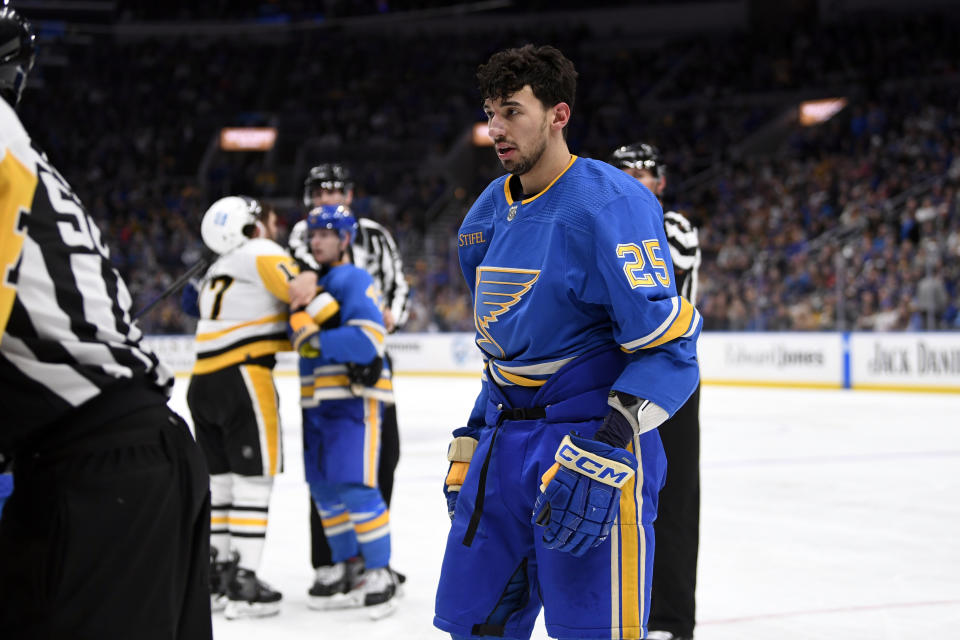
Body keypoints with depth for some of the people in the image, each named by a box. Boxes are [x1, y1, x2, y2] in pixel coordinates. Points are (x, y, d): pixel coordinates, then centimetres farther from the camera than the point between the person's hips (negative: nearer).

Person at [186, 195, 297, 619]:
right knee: (254, 478, -3)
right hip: (241, 379, -8)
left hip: (202, 384, 8)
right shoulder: (261, 253, -1)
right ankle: (242, 583, -5)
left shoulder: (217, 270, 24)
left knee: (220, 479, 13)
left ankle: (214, 575, 17)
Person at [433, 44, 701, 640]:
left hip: (593, 435, -7)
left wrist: (604, 453, -26)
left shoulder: (612, 204, -14)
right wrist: (473, 438, 22)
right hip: (504, 442, 8)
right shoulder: (488, 213, 12)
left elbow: (666, 349, -18)